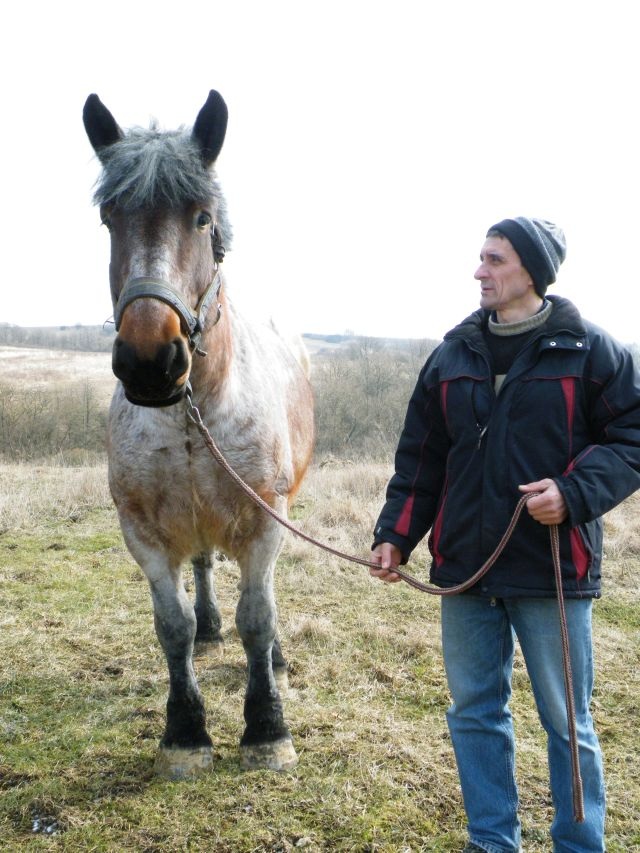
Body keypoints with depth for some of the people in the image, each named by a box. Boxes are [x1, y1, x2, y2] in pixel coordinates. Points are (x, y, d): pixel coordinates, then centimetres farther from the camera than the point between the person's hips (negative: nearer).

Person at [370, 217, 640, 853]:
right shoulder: (452, 357, 8)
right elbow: (419, 458, 11)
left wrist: (574, 492, -21)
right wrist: (395, 534, 2)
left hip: (553, 568, -4)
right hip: (464, 567, 5)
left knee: (567, 722, 8)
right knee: (474, 712, 14)